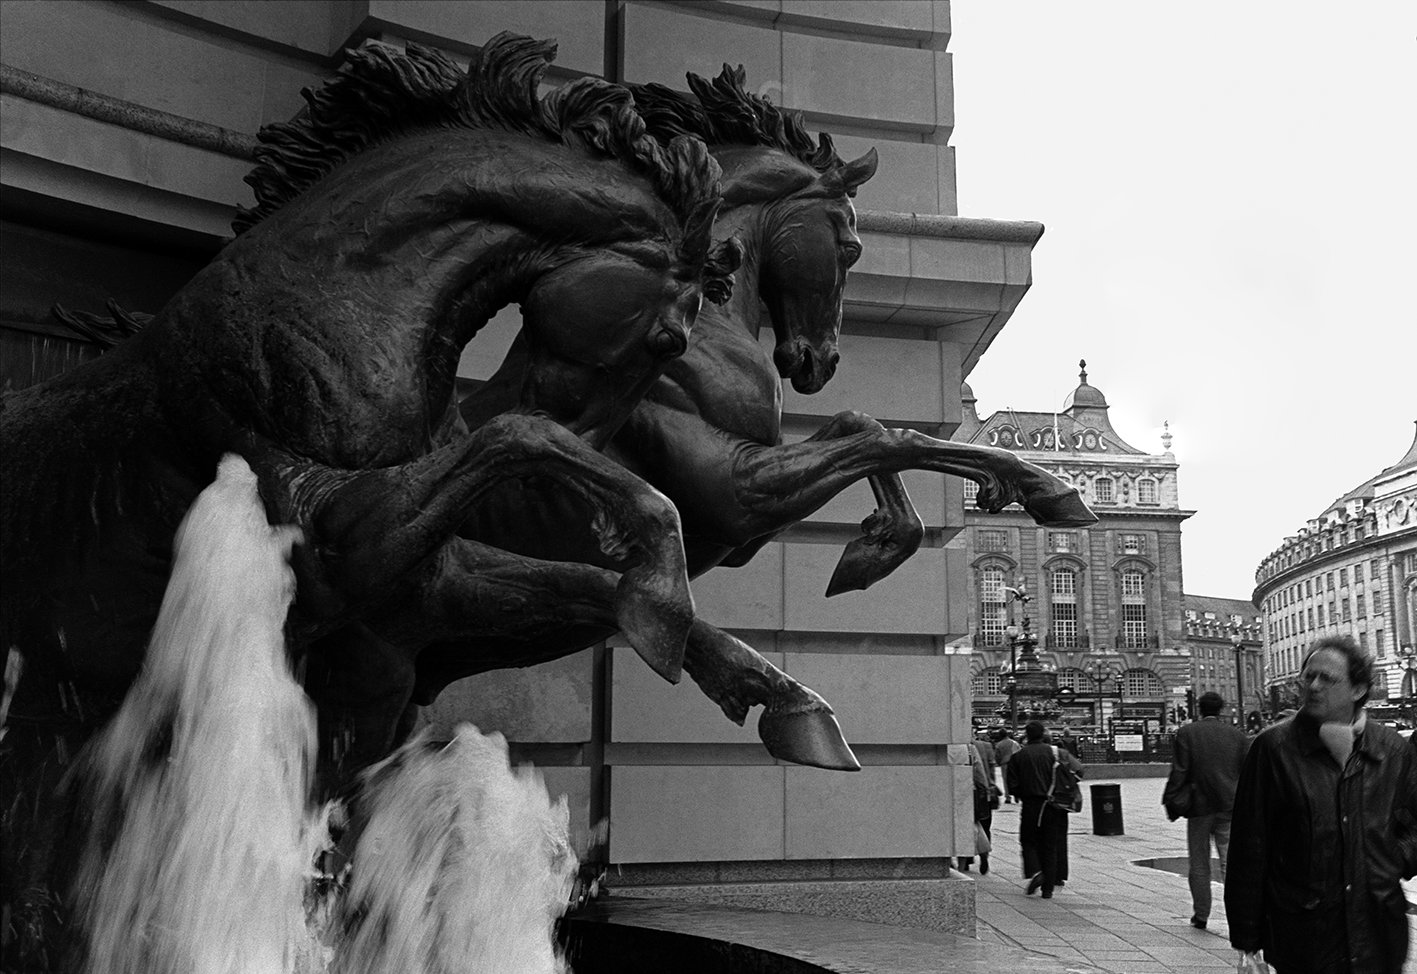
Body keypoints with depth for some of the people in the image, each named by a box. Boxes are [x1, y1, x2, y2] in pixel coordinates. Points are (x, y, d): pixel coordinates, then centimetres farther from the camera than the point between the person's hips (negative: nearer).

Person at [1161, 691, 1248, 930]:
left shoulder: (1186, 733, -4)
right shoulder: (1238, 735, 3)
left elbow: (1179, 771, -7)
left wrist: (1171, 803, -1)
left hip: (1199, 806, -1)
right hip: (1229, 807, 1)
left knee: (1199, 864, 10)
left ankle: (1201, 915, 16)